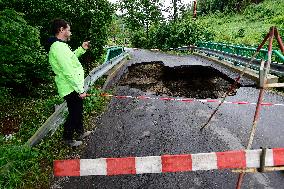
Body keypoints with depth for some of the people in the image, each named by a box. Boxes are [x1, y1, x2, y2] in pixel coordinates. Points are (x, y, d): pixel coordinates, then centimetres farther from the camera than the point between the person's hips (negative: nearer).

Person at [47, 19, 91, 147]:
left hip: (74, 87, 10)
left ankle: (80, 132, 41)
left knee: (78, 111, 23)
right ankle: (68, 139, 25)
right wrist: (80, 90, -23)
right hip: (71, 88, -10)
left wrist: (82, 49, 17)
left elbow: (70, 59, 24)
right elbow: (68, 73, -26)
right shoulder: (58, 47, -23)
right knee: (74, 114, 5)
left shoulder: (60, 45, 11)